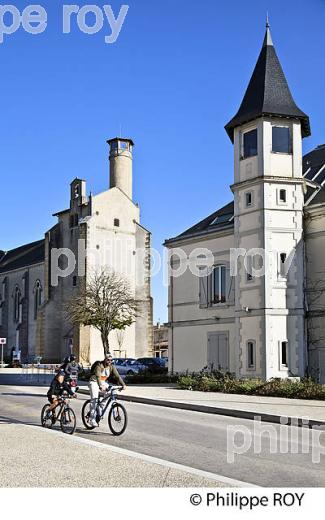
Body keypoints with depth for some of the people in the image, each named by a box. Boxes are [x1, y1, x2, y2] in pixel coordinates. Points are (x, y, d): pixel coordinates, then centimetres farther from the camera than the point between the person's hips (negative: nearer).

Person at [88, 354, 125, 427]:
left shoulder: (112, 367, -8)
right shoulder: (99, 365, -25)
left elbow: (117, 376, -14)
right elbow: (98, 376, -38)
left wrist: (123, 385, -28)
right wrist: (100, 386, -54)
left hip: (103, 382, 6)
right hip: (94, 382, -6)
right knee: (94, 399, -18)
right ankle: (92, 419, -17)